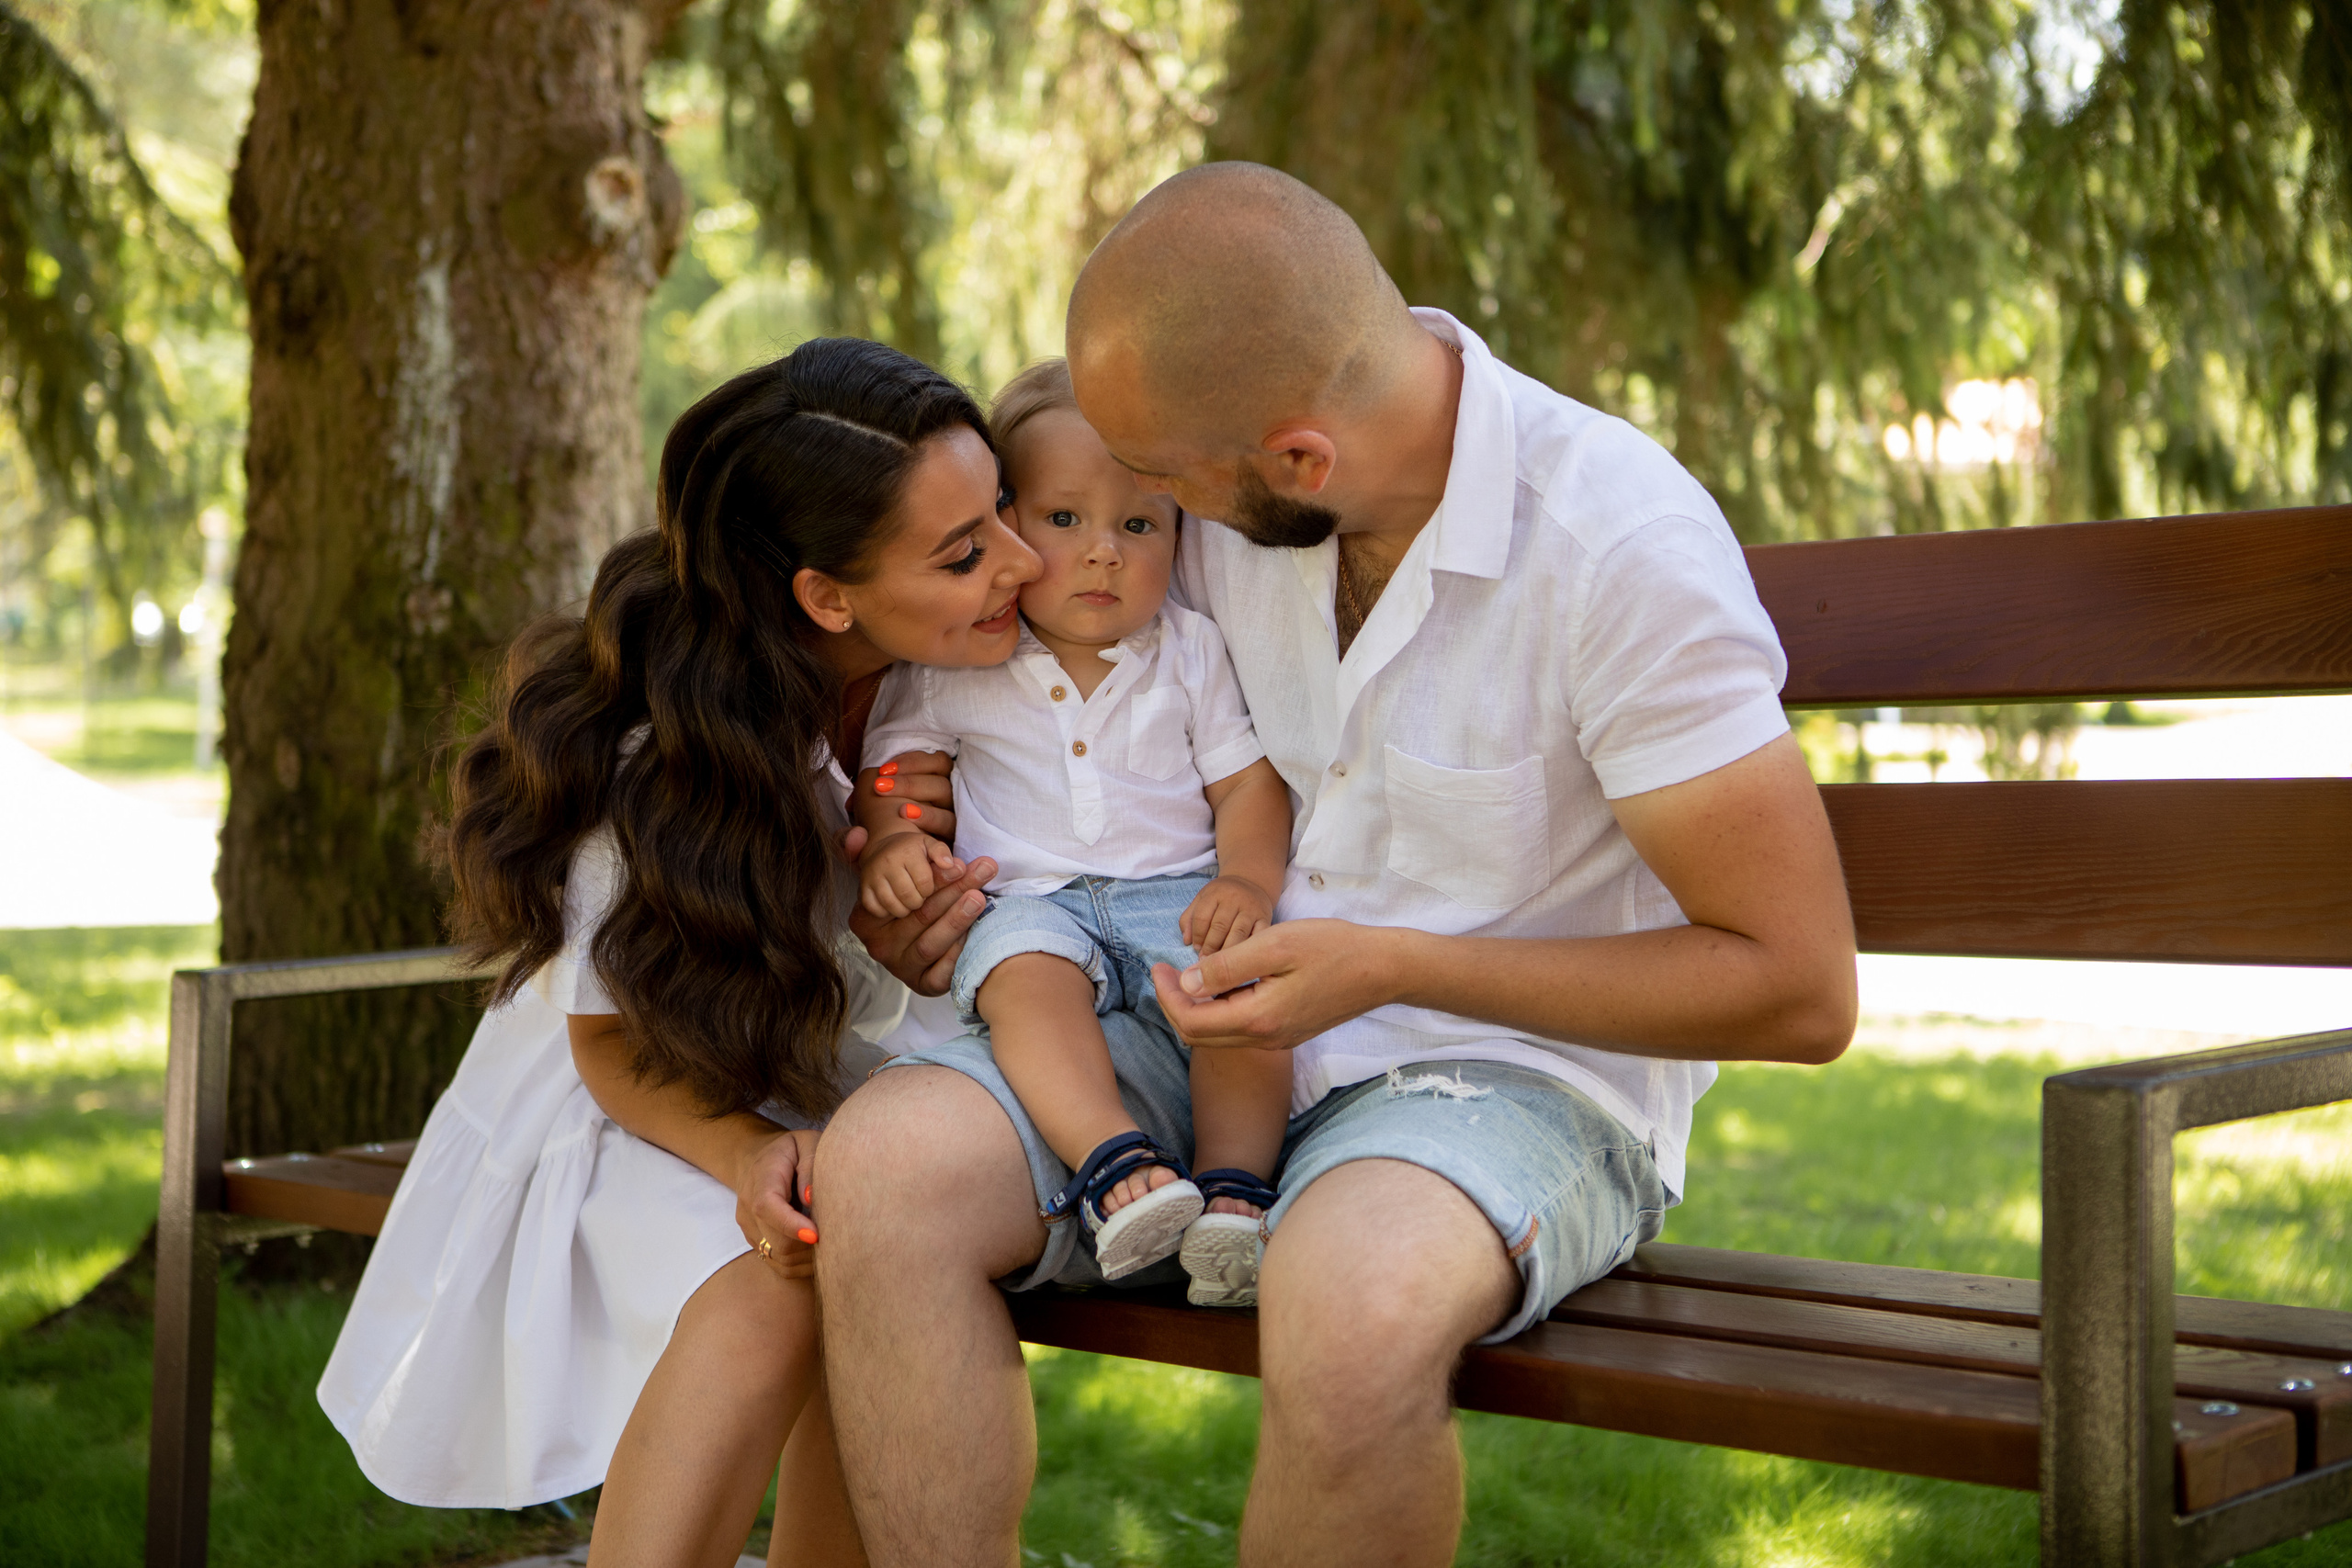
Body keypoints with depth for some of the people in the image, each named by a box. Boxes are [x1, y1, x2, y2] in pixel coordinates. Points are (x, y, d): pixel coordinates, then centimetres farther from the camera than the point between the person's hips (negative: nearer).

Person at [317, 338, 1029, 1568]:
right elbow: (612, 1045, -14)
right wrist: (745, 1153, -35)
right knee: (767, 1291, -34)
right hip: (644, 1111, -4)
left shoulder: (953, 675, -13)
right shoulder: (661, 767, -26)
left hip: (851, 1092, 4)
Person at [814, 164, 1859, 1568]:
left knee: (1353, 1303, -38)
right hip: (1226, 1030, 5)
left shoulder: (1626, 550, -19)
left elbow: (1800, 989, -16)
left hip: (1524, 1064, -5)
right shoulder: (1217, 500, -2)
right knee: (887, 1160, -22)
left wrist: (1395, 965, -19)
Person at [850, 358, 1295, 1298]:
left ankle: (1235, 1185, -32)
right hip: (1030, 903, -1)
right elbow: (892, 761, 15)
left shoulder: (1191, 652, 10)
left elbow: (1248, 780, 8)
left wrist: (1248, 879, -11)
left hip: (1177, 892, 1)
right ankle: (1113, 1161, -46)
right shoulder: (956, 660, 8)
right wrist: (889, 841, -7)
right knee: (1030, 975, -35)